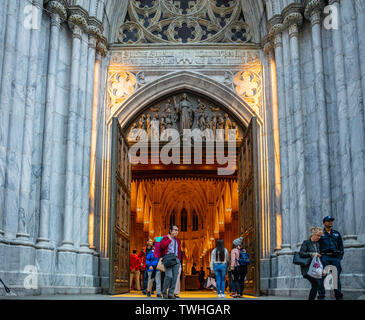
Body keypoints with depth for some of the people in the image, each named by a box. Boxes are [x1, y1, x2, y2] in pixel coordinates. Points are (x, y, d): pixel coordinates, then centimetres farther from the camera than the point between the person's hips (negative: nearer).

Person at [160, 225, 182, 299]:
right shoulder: (166, 238, 5)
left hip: (176, 259, 6)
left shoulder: (177, 240, 24)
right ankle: (164, 292, 1)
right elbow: (162, 245, -15)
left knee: (174, 277, -2)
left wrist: (179, 259, 14)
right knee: (169, 276, -17)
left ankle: (171, 294, 4)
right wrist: (170, 239, -6)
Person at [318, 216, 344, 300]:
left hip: (335, 257, 3)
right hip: (324, 257, -3)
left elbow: (341, 246, 18)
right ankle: (321, 295, -7)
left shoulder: (337, 233, 19)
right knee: (322, 276, -8)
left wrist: (341, 255, 6)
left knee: (336, 276, 3)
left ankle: (339, 296, 10)